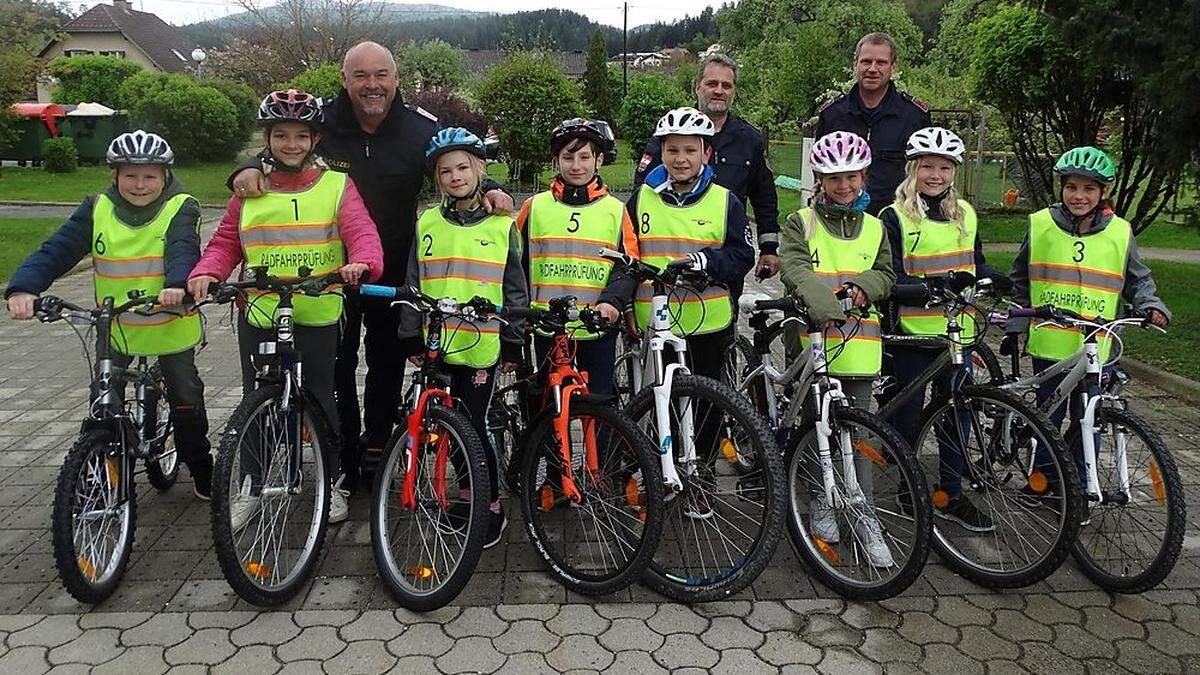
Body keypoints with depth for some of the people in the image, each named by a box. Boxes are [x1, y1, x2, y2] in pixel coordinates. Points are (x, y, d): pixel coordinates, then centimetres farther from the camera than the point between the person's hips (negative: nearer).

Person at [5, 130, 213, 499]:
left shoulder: (180, 209, -12)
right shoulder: (97, 209, -5)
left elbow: (183, 250, -30)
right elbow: (57, 249, -13)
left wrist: (176, 285, -52)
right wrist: (24, 287, -31)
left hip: (171, 327, -2)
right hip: (114, 328, 3)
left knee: (186, 400, 6)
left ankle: (201, 471, 26)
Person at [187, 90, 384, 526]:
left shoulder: (337, 186, 1)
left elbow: (362, 232, -11)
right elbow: (225, 243, 8)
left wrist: (361, 262, -32)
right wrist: (206, 273, -11)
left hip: (317, 314, -2)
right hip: (258, 313, 2)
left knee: (321, 398, 7)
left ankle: (333, 482, 24)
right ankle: (251, 486, 27)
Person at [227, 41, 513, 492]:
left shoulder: (421, 129, -6)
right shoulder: (321, 122, -7)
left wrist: (488, 190, -20)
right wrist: (251, 169, -20)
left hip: (395, 270, 1)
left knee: (388, 363, 13)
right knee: (336, 366, 5)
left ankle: (376, 446, 32)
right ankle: (343, 465, 18)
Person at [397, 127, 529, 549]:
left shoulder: (501, 225, 1)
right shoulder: (427, 224, 7)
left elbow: (515, 288, 3)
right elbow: (412, 285, 10)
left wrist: (513, 342, 0)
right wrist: (410, 337, 6)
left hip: (482, 345, -3)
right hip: (437, 344, 3)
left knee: (476, 425, -2)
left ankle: (492, 508, 12)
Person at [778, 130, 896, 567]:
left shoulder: (874, 228, 16)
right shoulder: (801, 223, 3)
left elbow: (886, 275, 12)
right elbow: (796, 270, -13)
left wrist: (862, 286, -12)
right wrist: (825, 307, -31)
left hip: (858, 346, 2)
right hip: (811, 340, -2)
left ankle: (864, 516, 13)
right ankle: (820, 501, 25)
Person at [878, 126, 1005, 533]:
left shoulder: (965, 214, 11)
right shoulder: (895, 217, -6)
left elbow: (976, 265, 20)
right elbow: (892, 281, -13)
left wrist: (998, 281, 0)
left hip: (957, 332, 5)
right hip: (911, 334, -5)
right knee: (908, 416, 5)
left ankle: (951, 495, 21)